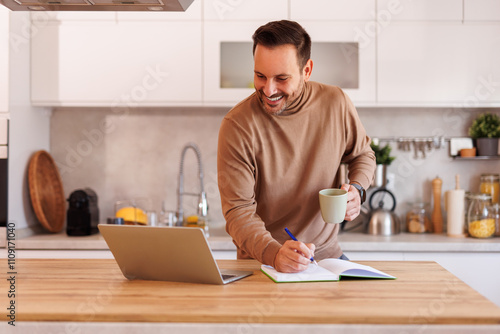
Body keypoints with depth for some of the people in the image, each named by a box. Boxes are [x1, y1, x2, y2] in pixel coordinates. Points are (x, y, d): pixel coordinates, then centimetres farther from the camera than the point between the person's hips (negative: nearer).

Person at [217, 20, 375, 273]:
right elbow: (238, 210, -15)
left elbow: (362, 154, 16)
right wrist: (274, 254, -32)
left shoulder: (336, 103, -3)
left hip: (326, 253, 3)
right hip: (261, 261, -2)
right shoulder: (237, 126, -14)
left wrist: (356, 190, -5)